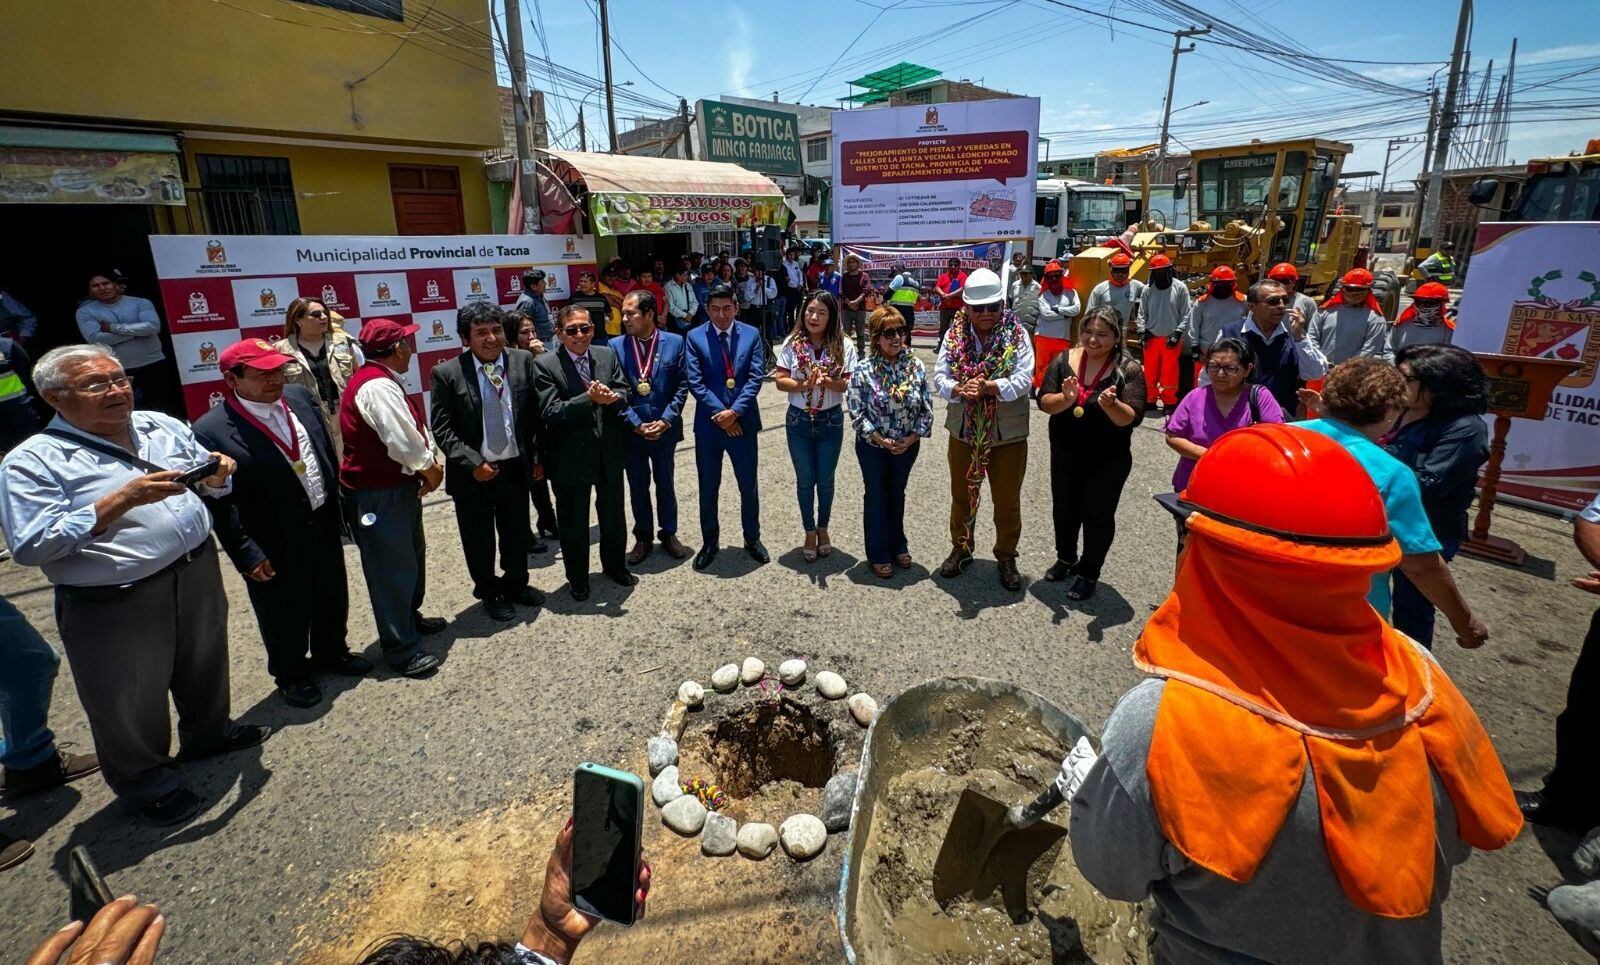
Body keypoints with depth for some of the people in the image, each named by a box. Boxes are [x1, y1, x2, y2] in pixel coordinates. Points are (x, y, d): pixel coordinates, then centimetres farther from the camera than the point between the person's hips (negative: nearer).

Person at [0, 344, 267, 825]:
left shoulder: (163, 426, 4)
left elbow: (209, 486, 15)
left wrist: (215, 475, -10)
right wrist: (117, 502, -28)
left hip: (199, 574, 5)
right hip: (114, 605, -5)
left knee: (205, 666, 25)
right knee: (131, 706, 11)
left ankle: (208, 732, 49)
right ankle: (146, 781, 35)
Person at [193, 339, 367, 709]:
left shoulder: (300, 397, -2)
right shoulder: (211, 431, -19)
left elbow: (329, 453, 8)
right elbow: (220, 504, -17)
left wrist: (337, 505, 9)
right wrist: (247, 555, -17)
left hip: (324, 527, 6)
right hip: (275, 549, -6)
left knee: (333, 600, 24)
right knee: (285, 616, 15)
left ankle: (332, 653, 50)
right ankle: (291, 676, 40)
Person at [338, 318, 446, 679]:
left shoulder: (384, 382, 10)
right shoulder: (377, 386, -24)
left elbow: (416, 429, 9)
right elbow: (403, 442, -28)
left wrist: (434, 461, -5)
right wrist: (431, 470, -11)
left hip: (399, 486, 11)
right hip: (379, 496, -11)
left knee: (411, 555, 25)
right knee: (393, 568, 0)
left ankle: (409, 618, 46)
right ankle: (402, 649, 14)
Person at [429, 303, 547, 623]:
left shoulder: (523, 361, -4)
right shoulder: (447, 373, -11)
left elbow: (534, 414, 3)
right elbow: (441, 428, -8)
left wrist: (536, 457, 3)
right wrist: (473, 463, -16)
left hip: (516, 467, 3)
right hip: (473, 473, -2)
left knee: (517, 533, 19)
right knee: (479, 539, 13)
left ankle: (516, 584, 42)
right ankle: (489, 592, 36)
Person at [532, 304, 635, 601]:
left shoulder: (607, 355, 1)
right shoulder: (545, 365, -12)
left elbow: (625, 392, 1)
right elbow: (550, 412, -19)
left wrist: (611, 397, -23)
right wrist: (590, 399, -29)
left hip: (610, 452, 4)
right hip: (571, 457, -4)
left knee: (614, 515, 21)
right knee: (573, 522, 12)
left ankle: (615, 566, 44)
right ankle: (577, 580, 33)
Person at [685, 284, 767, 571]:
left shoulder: (751, 335, 1)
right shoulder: (695, 337, -2)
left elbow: (755, 377, -6)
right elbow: (695, 382, -7)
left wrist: (735, 411, -16)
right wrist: (719, 413, -14)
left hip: (743, 422, 0)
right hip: (708, 424, 0)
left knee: (749, 486, 12)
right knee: (708, 488, 11)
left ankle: (752, 538, 31)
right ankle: (709, 542, 28)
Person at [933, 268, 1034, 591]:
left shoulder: (1018, 336, -9)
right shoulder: (954, 335, -4)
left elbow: (1023, 381, -18)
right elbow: (940, 377, -9)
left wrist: (987, 387, -33)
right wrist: (959, 390, -30)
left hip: (1007, 434, -2)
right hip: (963, 431, 2)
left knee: (1007, 501, 11)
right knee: (962, 495, 18)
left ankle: (1006, 557, 30)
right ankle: (961, 549, 38)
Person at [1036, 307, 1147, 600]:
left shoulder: (1129, 370, -12)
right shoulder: (1063, 360, -4)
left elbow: (1133, 418, -18)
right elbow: (1044, 402, -10)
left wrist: (1111, 405, -38)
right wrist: (1066, 399, -30)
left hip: (1107, 459, -3)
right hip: (1065, 453, 3)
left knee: (1098, 515, 9)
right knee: (1064, 509, 19)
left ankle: (1089, 573, 29)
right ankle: (1066, 558, 43)